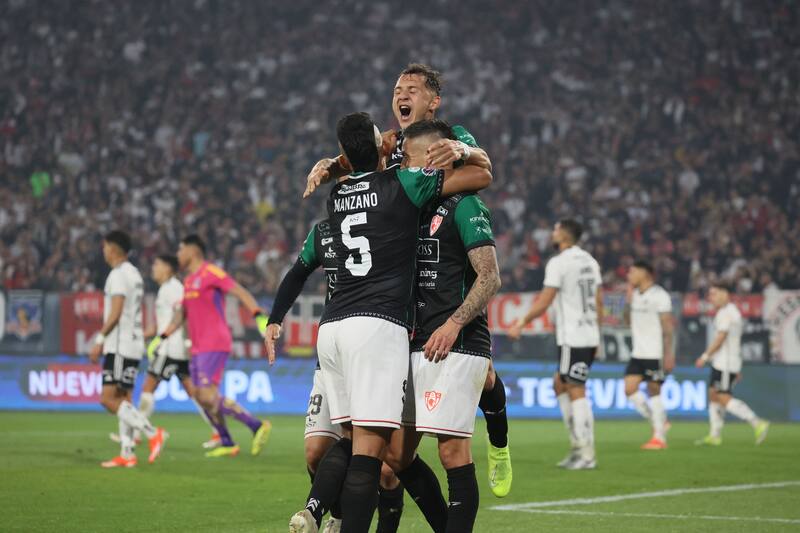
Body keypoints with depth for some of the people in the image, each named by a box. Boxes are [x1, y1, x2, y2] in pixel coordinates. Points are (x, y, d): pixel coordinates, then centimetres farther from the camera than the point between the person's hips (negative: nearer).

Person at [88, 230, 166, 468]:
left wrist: (100, 339, -15)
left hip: (119, 346, -10)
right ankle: (126, 454, 5)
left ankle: (152, 433, -18)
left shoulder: (119, 274, -12)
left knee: (108, 399, -12)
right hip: (133, 345, 10)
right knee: (123, 399, 8)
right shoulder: (134, 274, 19)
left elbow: (115, 312, -19)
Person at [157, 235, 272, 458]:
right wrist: (162, 337, 22)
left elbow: (241, 292, -18)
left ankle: (257, 426, -12)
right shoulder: (189, 280, 18)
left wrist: (259, 315, -31)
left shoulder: (211, 272, -10)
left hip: (214, 345, -9)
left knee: (207, 397, -17)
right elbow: (181, 313, 27)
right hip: (198, 348, 9)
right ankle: (227, 444, 13)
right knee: (202, 397, 6)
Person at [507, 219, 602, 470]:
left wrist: (521, 324, -4)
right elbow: (598, 302, 15)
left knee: (576, 392, -6)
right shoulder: (590, 261, 13)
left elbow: (544, 301, -14)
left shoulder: (558, 263, -11)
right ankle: (577, 445, 14)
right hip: (589, 336, 9)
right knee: (560, 384, 18)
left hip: (572, 339, -9)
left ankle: (587, 455, -7)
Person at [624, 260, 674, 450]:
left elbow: (667, 326, -12)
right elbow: (629, 320, 16)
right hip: (638, 353, 7)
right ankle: (658, 423, 12)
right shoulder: (635, 295, 13)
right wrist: (628, 298, 4)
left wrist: (668, 354, -16)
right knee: (630, 388, -2)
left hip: (655, 354, -7)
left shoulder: (659, 295, -10)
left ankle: (659, 437, 2)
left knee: (654, 391, -5)